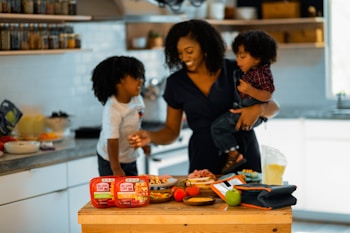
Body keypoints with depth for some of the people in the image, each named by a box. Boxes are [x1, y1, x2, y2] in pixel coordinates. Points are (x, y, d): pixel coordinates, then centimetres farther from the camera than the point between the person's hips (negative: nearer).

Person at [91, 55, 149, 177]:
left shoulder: (137, 99, -8)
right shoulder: (112, 109, -29)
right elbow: (112, 141, -30)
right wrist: (116, 170, -30)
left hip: (130, 158, 7)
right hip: (111, 160, -7)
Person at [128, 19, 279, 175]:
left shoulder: (235, 71, -4)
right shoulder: (176, 82, 1)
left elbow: (273, 107, 2)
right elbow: (171, 130, 7)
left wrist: (259, 109, -20)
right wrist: (150, 136, -13)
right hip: (204, 160, 1)